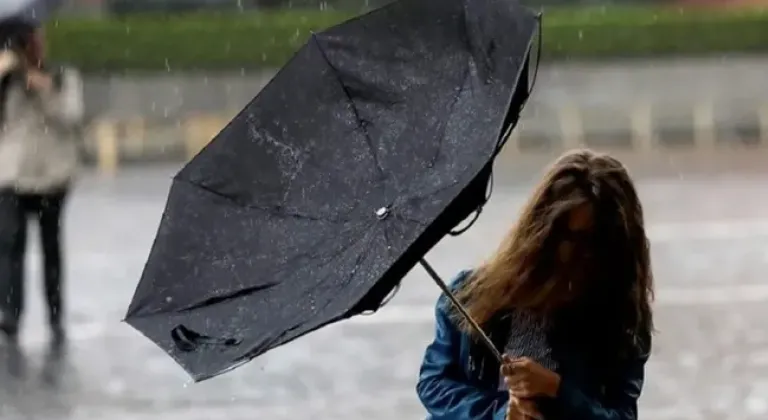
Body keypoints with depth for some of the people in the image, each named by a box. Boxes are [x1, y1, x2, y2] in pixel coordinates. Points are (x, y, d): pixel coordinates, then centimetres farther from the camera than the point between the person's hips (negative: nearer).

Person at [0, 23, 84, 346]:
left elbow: (72, 116, -9)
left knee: (51, 247, 9)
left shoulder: (64, 78, 4)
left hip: (52, 174, 0)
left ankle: (56, 318, 18)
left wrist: (46, 90, -19)